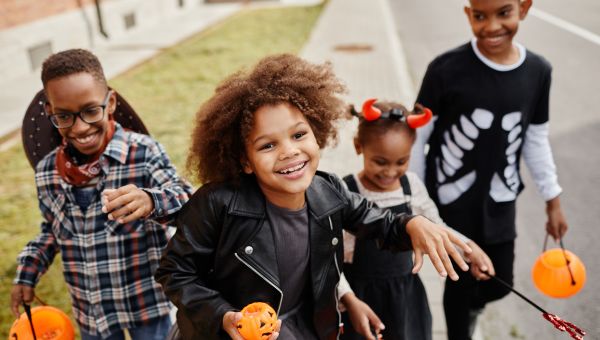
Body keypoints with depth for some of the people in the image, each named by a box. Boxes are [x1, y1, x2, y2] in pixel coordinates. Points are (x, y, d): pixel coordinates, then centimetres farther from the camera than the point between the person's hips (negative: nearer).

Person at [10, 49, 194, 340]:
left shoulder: (144, 153, -19)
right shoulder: (46, 171, -2)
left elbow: (187, 201, -26)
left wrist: (150, 201, -45)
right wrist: (27, 275, 5)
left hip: (147, 302, -4)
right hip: (90, 310, 4)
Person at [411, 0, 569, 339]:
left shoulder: (538, 71, -6)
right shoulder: (448, 68, -19)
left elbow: (536, 141, 6)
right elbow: (416, 137, -9)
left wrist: (553, 200, 11)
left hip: (500, 200, 4)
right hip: (451, 199, -4)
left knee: (500, 283, 16)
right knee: (462, 281, 9)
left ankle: (470, 309, 51)